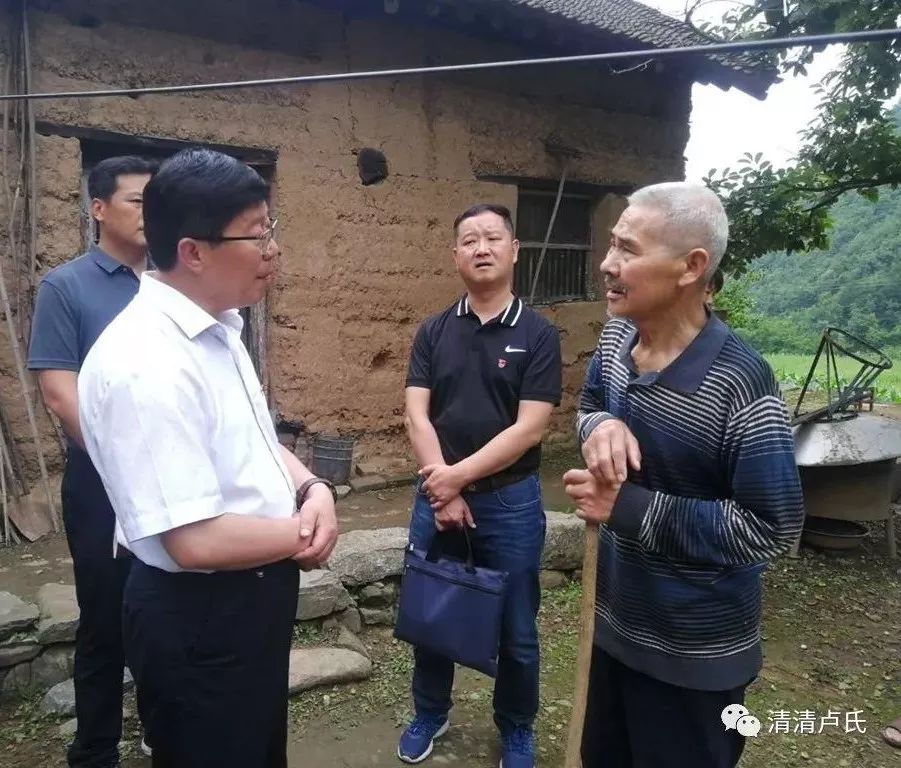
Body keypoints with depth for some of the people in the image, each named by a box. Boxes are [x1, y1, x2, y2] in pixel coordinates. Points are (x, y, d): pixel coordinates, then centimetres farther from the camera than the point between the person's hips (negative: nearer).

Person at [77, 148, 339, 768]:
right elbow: (196, 540, -30)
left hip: (253, 596, 9)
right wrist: (302, 536, -15)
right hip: (199, 616, -9)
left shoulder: (218, 329, 3)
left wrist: (312, 488, -8)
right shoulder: (145, 365, -28)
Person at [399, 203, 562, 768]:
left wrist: (460, 475, -15)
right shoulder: (434, 332, 3)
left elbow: (530, 428, -13)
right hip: (437, 494, 3)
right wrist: (442, 490, -13)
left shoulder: (538, 334, -6)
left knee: (515, 629, 13)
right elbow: (417, 415, -4)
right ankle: (430, 714, 42)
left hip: (511, 501, -2)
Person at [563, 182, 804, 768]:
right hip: (614, 616, 7)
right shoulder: (617, 336, -6)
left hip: (693, 654, -6)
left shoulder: (739, 384, -28)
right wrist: (600, 426, -15)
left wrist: (631, 508, -27)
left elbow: (775, 528, -24)